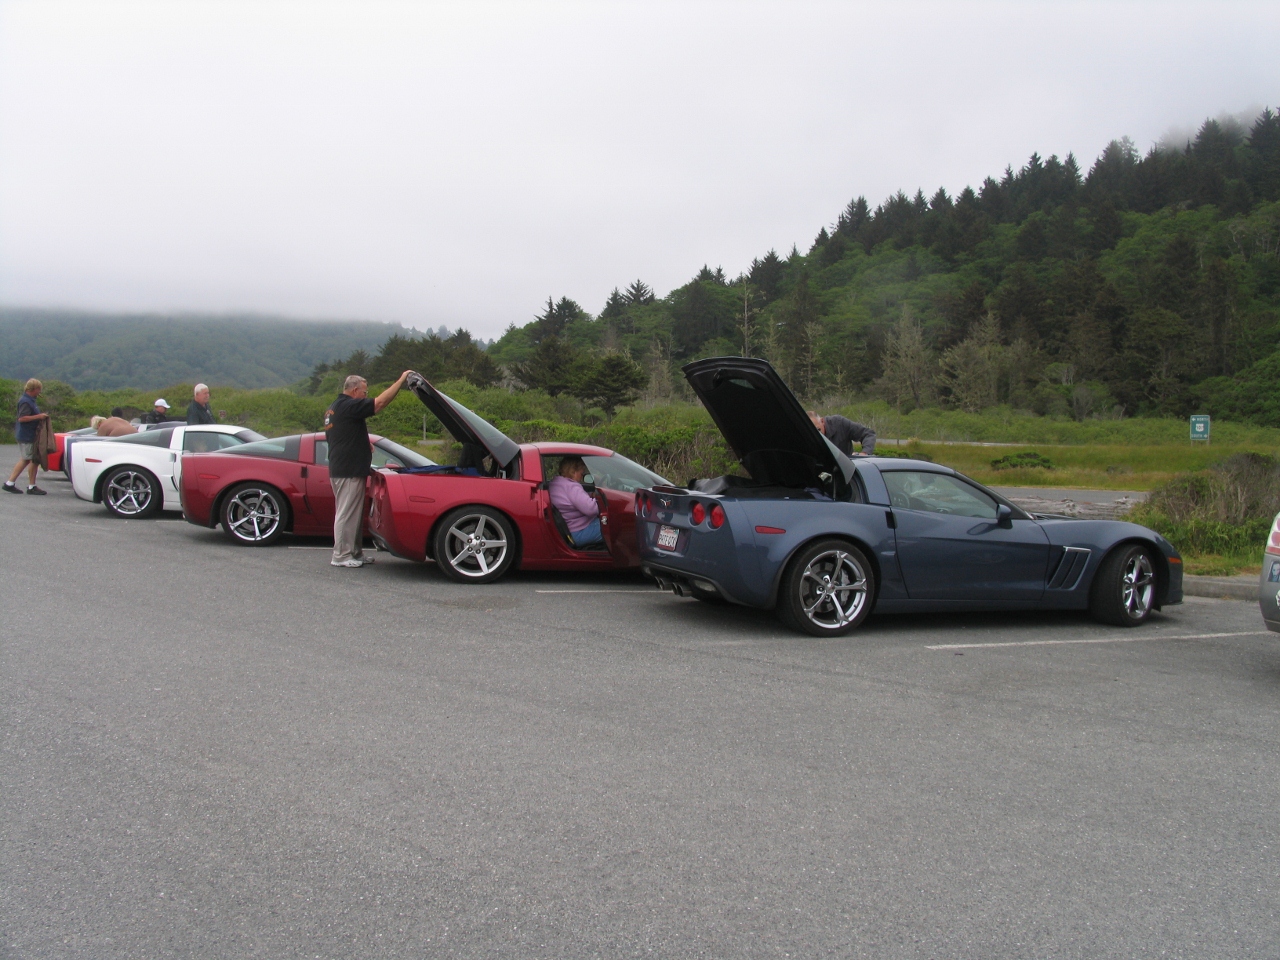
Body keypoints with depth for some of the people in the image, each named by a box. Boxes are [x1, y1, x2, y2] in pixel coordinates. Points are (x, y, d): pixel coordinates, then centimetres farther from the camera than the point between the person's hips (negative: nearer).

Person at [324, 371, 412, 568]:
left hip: (338, 468, 11)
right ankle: (341, 556, -2)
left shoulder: (333, 408, 19)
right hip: (349, 471, -11)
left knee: (353, 513, 14)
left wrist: (364, 446, 20)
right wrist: (401, 380, -15)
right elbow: (380, 402, -20)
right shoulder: (349, 406, -14)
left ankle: (355, 553, 19)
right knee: (347, 513, -6)